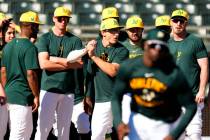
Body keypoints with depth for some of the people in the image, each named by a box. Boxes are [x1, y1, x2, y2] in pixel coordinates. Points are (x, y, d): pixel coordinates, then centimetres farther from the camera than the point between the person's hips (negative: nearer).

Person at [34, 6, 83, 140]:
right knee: (43, 127, -8)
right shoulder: (45, 39, 3)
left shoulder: (75, 40, 8)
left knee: (65, 128, 7)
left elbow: (80, 63, -4)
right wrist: (68, 63, -7)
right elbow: (43, 64, -9)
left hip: (68, 90, 3)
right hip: (49, 89, -2)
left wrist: (56, 60, -8)